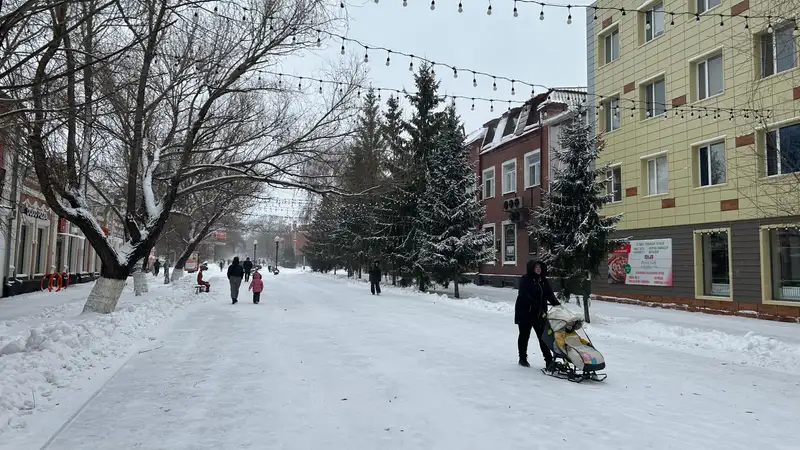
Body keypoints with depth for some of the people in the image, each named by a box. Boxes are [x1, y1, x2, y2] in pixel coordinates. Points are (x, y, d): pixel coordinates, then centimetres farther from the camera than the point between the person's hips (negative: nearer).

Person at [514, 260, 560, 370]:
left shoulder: (544, 281, 10)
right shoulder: (525, 280, -8)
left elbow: (550, 295, 4)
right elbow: (525, 295, -20)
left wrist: (557, 304, -14)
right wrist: (536, 304, -31)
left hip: (540, 314, 4)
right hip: (525, 312, -4)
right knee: (524, 336, 8)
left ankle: (549, 360, -3)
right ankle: (522, 358, 22)